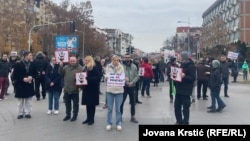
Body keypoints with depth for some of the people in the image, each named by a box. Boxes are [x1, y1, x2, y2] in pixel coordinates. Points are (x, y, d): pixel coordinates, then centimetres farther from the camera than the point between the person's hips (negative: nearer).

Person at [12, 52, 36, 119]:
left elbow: (35, 73, 10)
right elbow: (15, 75, -8)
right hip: (20, 85, -2)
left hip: (29, 85, 3)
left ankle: (27, 113, 18)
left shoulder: (32, 64, 0)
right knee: (20, 101, 8)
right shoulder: (18, 64, -8)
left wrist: (31, 77, -10)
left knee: (28, 101, 8)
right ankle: (20, 113, 19)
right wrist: (23, 78, -18)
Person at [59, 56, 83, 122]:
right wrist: (61, 66, -11)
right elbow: (60, 73, 2)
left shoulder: (79, 67, -5)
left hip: (75, 89, -4)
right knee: (67, 103, 15)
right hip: (66, 89, 4)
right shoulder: (66, 67, 7)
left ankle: (75, 115, 19)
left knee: (75, 103, 7)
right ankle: (68, 115, 28)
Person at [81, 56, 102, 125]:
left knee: (92, 104, 1)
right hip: (86, 88, 7)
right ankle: (88, 118, 21)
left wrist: (88, 78, -25)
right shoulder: (85, 68, 13)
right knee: (87, 104, 11)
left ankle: (92, 119, 11)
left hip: (93, 89, -7)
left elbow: (98, 78, -18)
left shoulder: (95, 68, -10)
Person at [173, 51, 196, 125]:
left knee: (185, 107, 0)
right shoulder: (182, 65, 15)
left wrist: (184, 76, -30)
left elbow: (193, 78, -16)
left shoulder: (191, 66, -10)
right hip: (179, 89, 8)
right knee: (177, 106, 12)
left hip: (186, 90, -8)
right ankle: (179, 121, 24)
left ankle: (185, 122, 9)